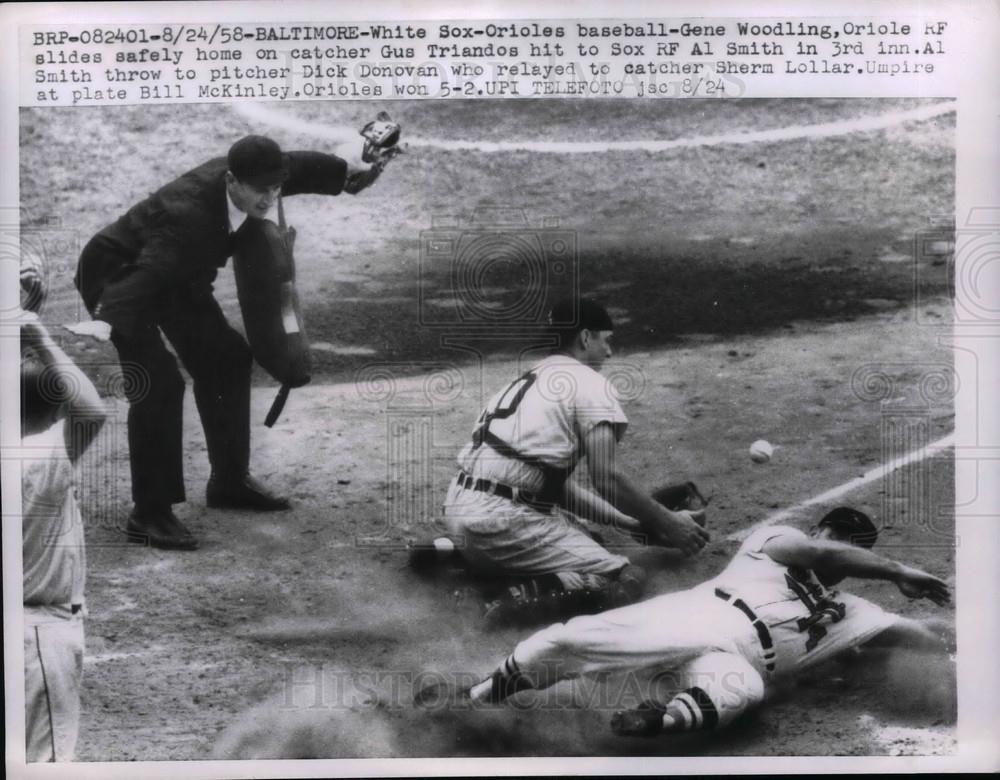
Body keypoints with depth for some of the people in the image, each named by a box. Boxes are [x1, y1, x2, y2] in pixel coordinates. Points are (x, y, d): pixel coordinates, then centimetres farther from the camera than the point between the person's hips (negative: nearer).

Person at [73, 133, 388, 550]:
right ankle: (150, 514, -12)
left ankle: (230, 480, 23)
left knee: (227, 360, 8)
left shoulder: (250, 177, -17)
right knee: (158, 383, -22)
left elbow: (299, 166, 4)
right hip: (119, 276, -9)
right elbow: (141, 282, -49)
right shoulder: (187, 217, -40)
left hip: (179, 277, 9)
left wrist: (350, 175, 19)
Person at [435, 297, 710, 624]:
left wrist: (629, 523, 22)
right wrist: (667, 523, 5)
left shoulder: (529, 380, 24)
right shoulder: (590, 383, -1)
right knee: (628, 579, -4)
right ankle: (523, 597, -21)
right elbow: (607, 478, -9)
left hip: (458, 511, 9)